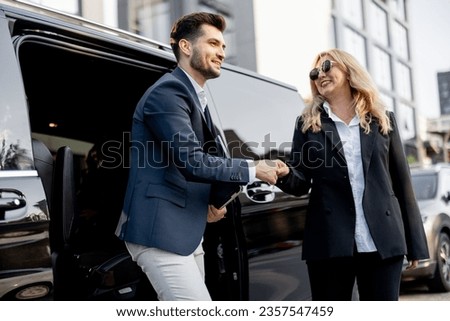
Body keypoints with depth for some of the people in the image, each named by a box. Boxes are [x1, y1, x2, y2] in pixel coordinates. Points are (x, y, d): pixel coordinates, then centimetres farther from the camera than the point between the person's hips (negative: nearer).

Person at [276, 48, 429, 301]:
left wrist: (415, 243, 5)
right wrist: (285, 174, -20)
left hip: (384, 241, 1)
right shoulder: (308, 123, 10)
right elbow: (302, 183, 5)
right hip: (329, 242, 0)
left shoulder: (384, 120, 11)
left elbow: (402, 182, 9)